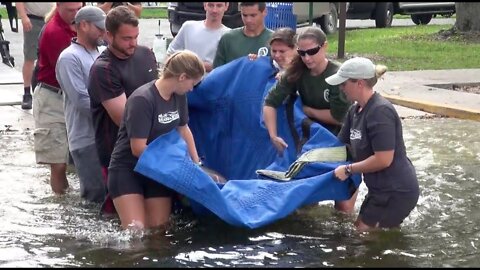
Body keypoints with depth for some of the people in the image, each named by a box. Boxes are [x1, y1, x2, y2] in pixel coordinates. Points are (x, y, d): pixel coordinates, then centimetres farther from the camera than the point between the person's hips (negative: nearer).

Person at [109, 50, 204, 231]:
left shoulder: (179, 96, 0)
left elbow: (183, 129, 16)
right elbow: (138, 148, -23)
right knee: (136, 229, -16)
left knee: (159, 228, -1)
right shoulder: (142, 100, -23)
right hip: (127, 169, -6)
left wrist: (196, 163, 13)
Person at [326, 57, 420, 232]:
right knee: (360, 231, 18)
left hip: (396, 191, -9)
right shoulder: (355, 111, 5)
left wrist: (348, 169, -14)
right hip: (381, 189, 9)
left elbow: (383, 160, -25)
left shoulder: (380, 111, -22)